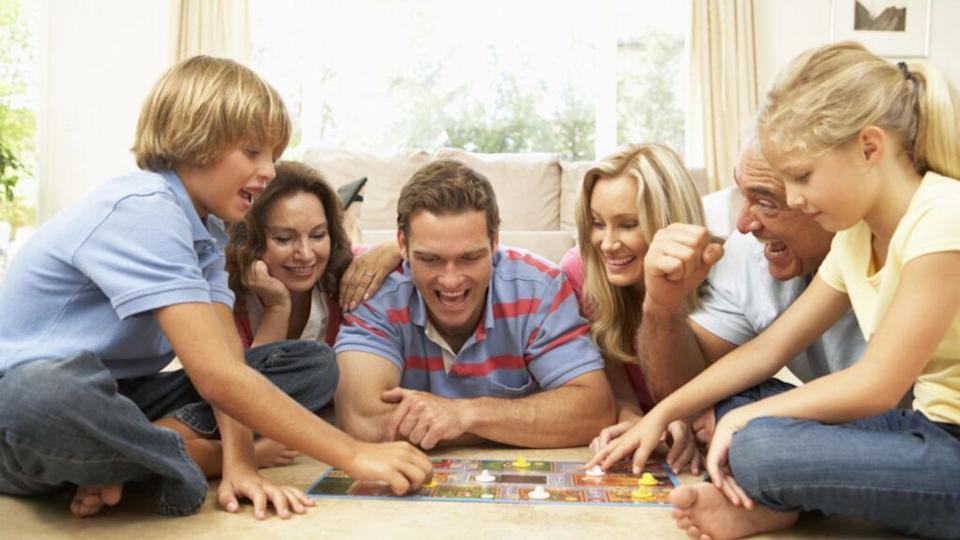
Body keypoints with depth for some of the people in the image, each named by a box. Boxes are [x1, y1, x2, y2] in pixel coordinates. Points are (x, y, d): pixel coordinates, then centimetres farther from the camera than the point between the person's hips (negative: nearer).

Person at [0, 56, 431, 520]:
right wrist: (353, 455, -29)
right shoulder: (141, 210, -24)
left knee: (313, 364, -3)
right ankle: (185, 456, -15)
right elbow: (217, 377, -31)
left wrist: (239, 462, -24)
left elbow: (227, 358, -6)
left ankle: (123, 461, -14)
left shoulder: (206, 227, 4)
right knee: (51, 390, -45)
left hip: (117, 399, 8)